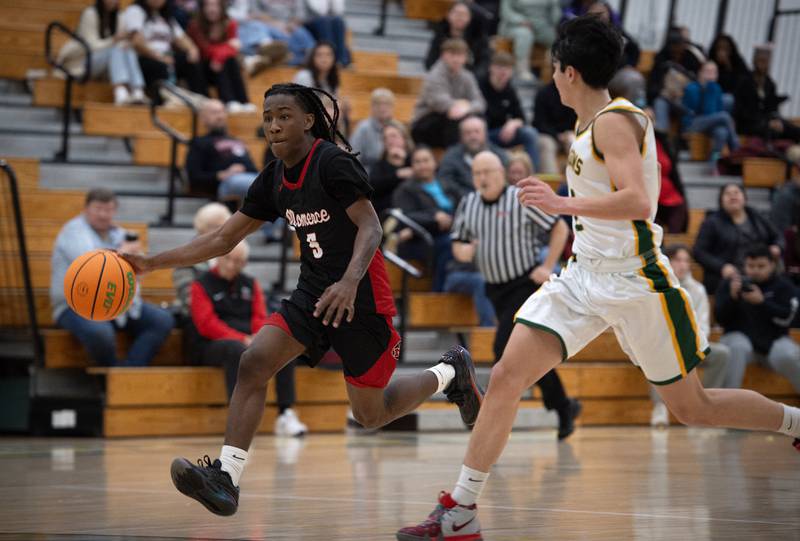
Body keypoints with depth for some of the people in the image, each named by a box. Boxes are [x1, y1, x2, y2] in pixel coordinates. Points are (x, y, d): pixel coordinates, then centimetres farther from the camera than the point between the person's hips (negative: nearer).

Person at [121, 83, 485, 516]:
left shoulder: (332, 163, -15)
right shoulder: (273, 180, 6)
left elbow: (370, 227, -21)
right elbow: (223, 240, 9)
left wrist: (350, 280, -38)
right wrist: (152, 262, 1)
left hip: (361, 297, -6)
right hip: (314, 292, 6)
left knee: (370, 416, 3)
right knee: (253, 363, -17)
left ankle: (450, 372, 28)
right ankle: (226, 477, -20)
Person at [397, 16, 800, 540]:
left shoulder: (615, 122, -16)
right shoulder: (591, 126, 12)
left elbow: (639, 203, -29)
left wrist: (562, 203, -31)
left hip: (634, 281, -8)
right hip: (585, 277, 8)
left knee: (692, 408, 3)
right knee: (506, 378, -7)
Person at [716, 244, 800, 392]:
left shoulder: (784, 286, 4)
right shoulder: (729, 284, 6)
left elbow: (786, 318, -10)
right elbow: (721, 319, -2)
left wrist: (761, 302, -23)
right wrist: (732, 297, -20)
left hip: (774, 340, 0)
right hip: (740, 337, 0)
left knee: (788, 357, -31)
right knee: (737, 348, -35)